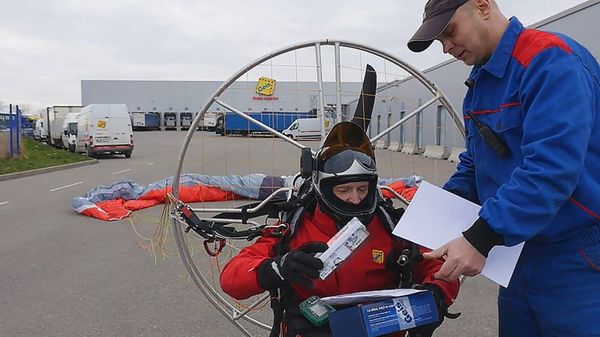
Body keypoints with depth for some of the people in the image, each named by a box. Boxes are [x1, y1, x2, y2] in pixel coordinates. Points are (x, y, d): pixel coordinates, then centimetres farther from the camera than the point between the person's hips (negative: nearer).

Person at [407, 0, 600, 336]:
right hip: (520, 252, 8)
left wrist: (480, 239, -30)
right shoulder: (481, 82, 11)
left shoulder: (551, 60, -18)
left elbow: (552, 167, -28)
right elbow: (476, 163, 17)